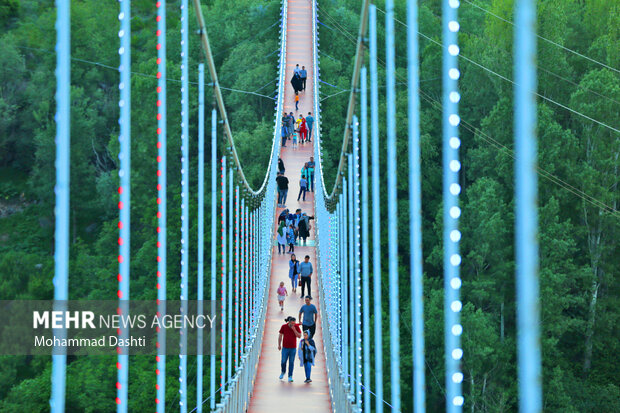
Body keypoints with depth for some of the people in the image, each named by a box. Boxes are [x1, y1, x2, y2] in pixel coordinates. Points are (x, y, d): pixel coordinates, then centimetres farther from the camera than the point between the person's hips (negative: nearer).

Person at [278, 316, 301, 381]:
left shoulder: (296, 327, -5)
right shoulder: (284, 326, -5)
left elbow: (299, 336, -8)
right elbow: (280, 335, 3)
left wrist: (294, 330, -20)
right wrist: (279, 345, 1)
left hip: (293, 348, 0)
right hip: (285, 347, 0)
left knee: (291, 362, 0)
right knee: (283, 361, 3)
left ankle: (290, 377, 6)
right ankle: (283, 372, 31)